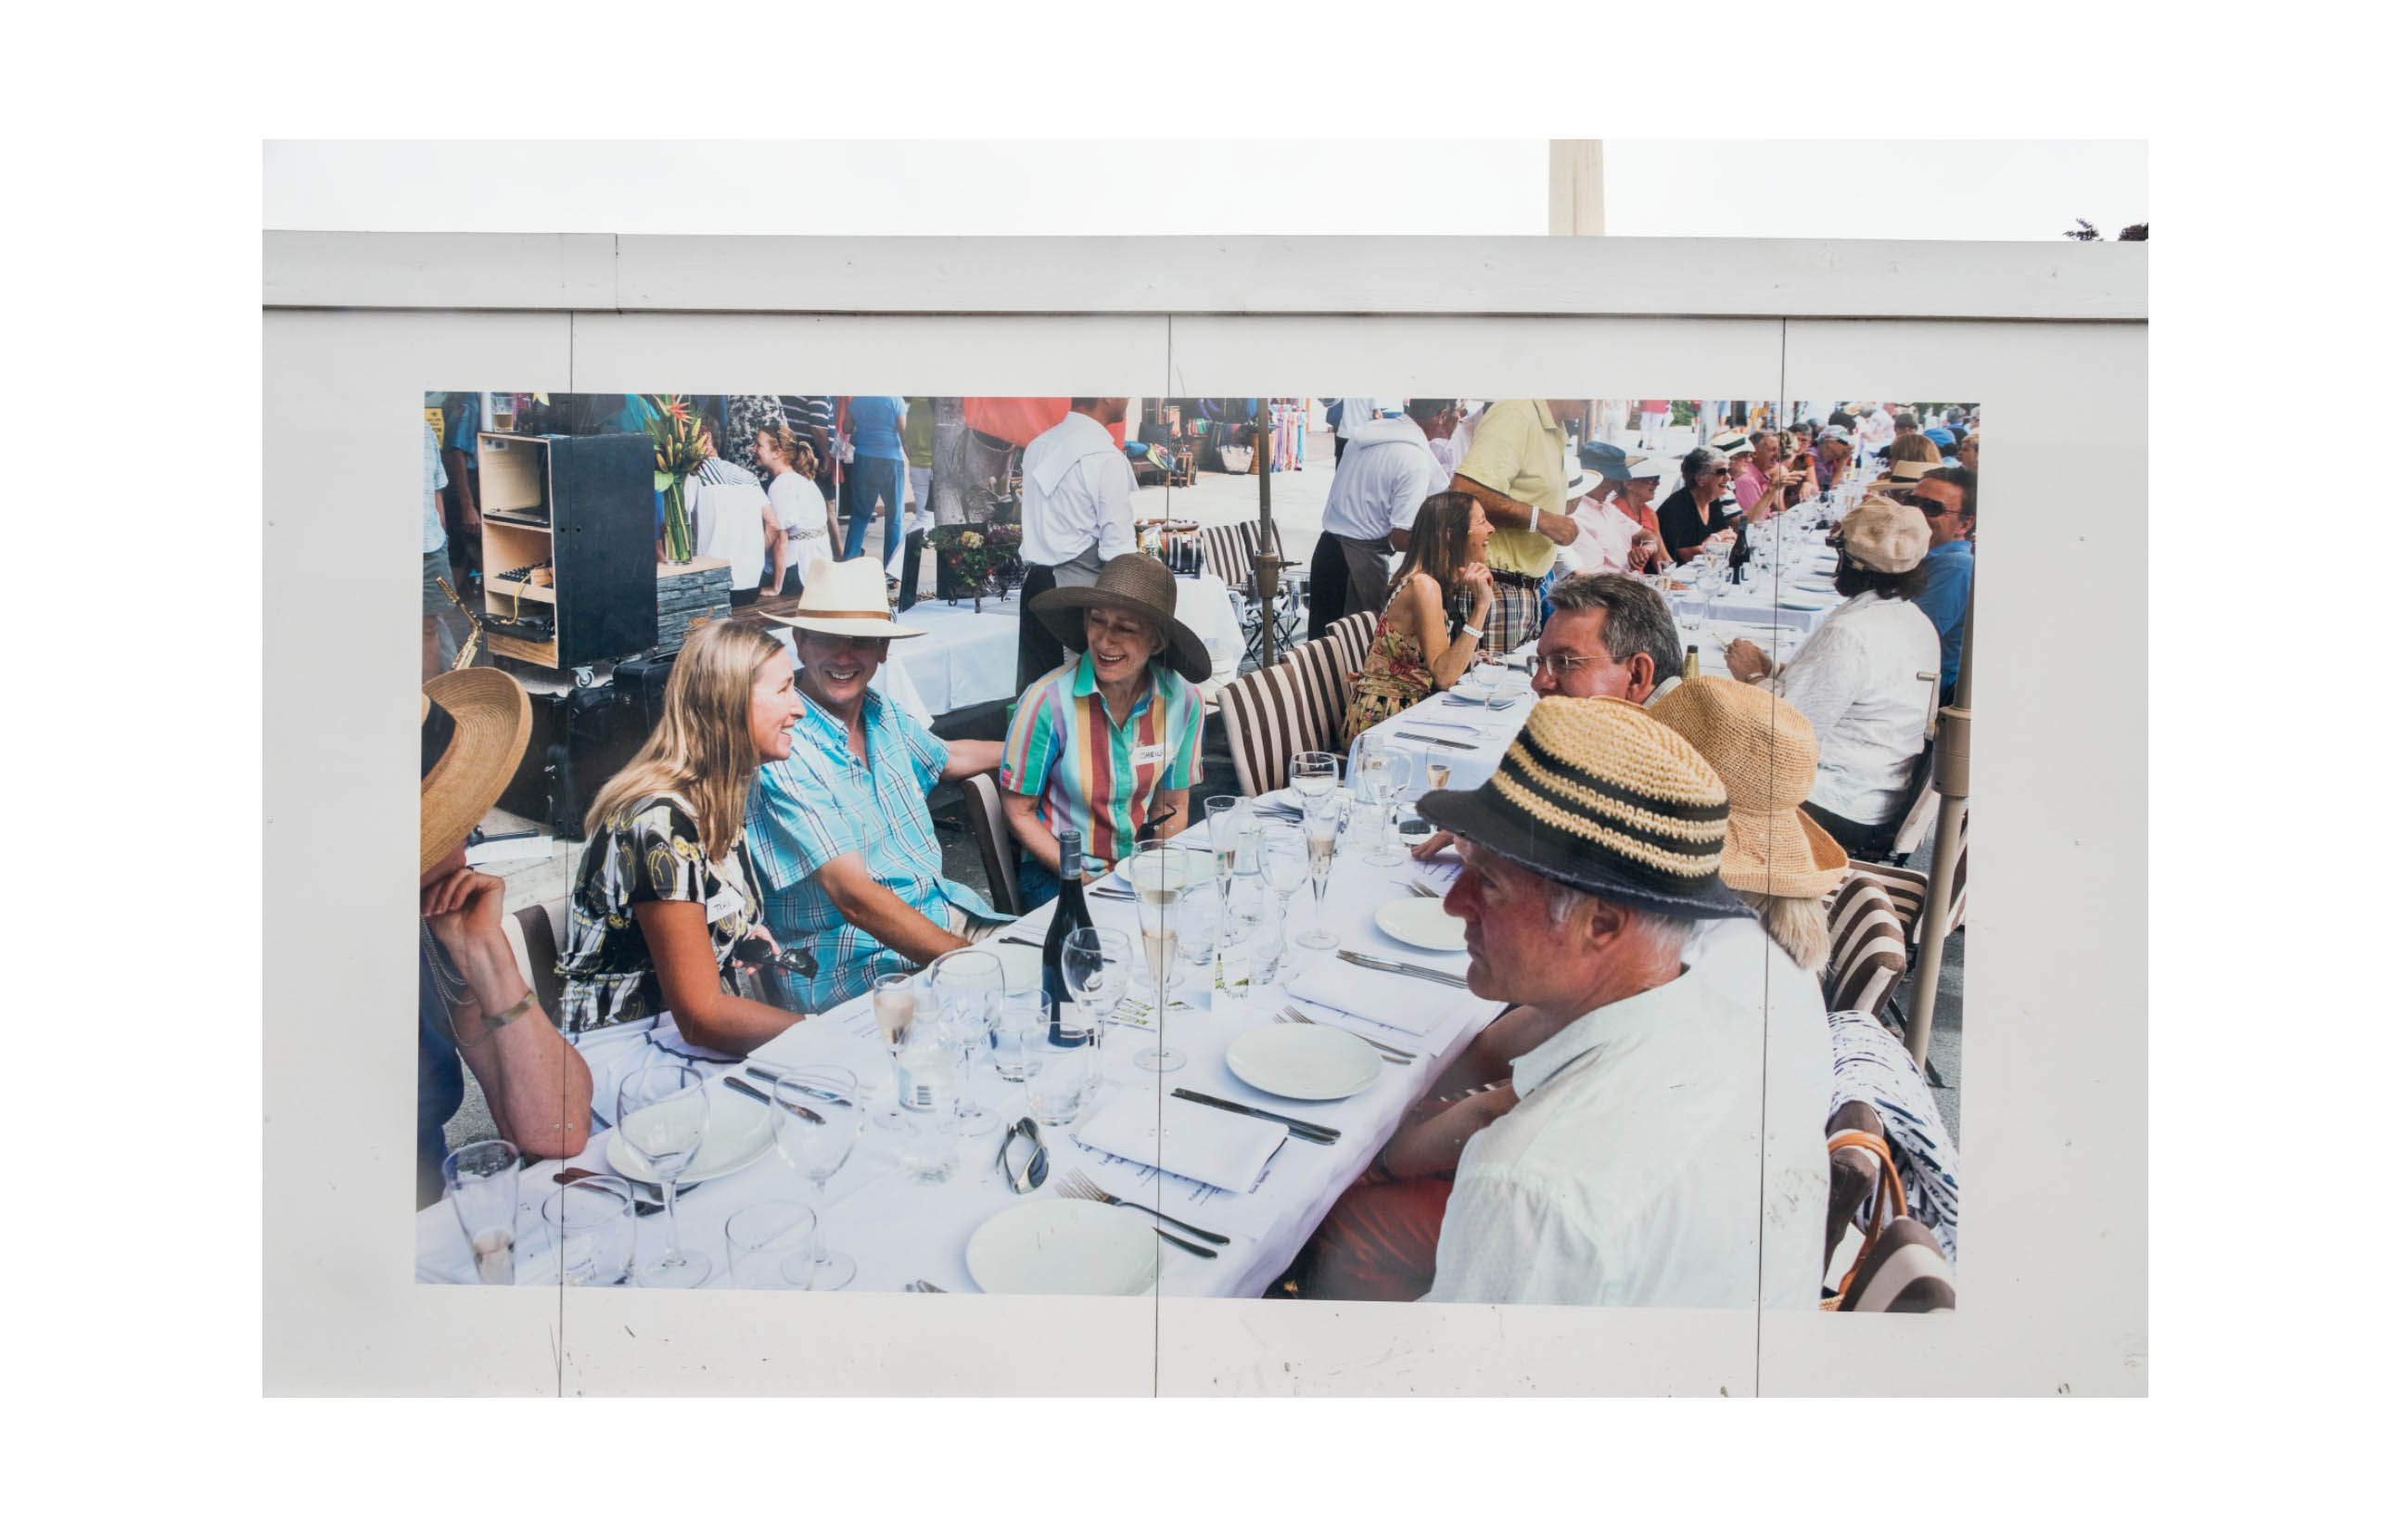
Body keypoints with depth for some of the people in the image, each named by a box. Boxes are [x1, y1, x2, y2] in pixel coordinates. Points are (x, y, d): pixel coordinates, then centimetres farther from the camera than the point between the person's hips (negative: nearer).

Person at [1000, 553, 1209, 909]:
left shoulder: (1184, 701, -6)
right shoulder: (1048, 701, -16)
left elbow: (1172, 805, 7)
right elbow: (1019, 811, -7)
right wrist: (1076, 873, -17)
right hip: (1054, 873, -4)